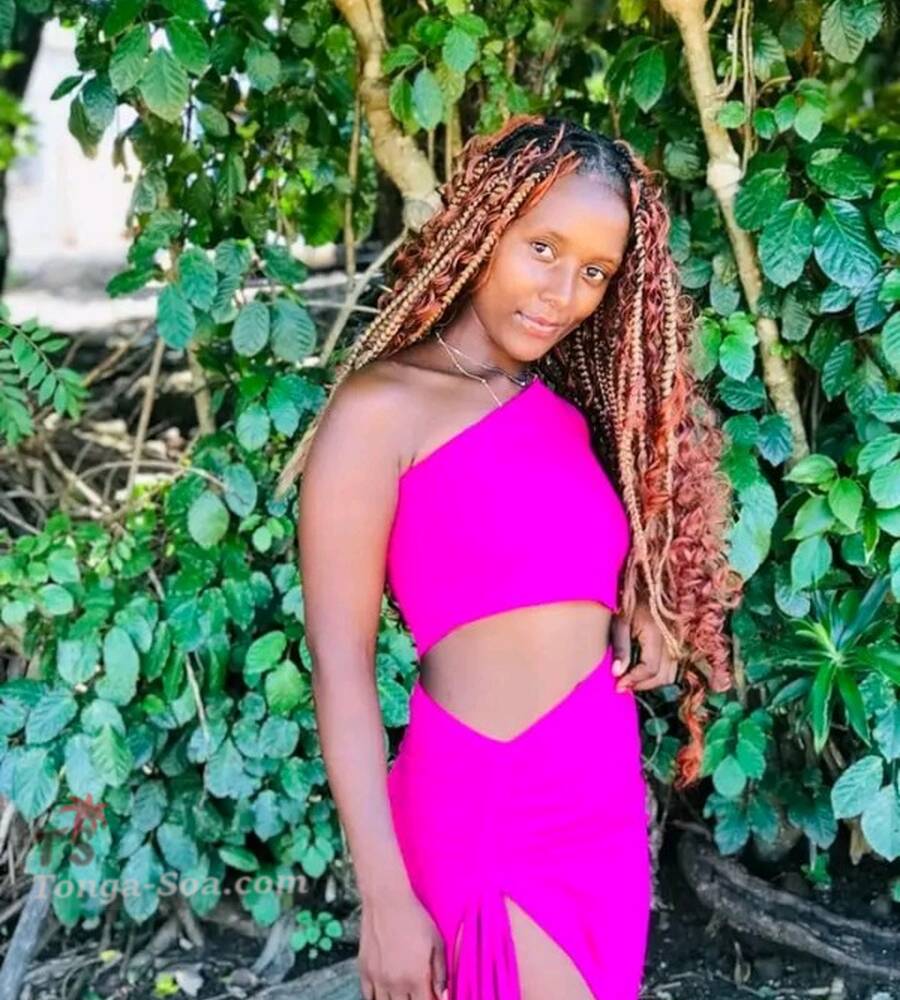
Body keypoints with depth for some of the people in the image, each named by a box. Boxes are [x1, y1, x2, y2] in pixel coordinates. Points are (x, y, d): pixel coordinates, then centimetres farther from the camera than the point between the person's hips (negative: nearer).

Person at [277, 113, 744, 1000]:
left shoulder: (573, 409, 11)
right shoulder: (382, 409, -9)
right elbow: (338, 665, -12)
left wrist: (648, 606, 3)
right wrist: (386, 900, -15)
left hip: (609, 805, 7)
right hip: (488, 815, -7)